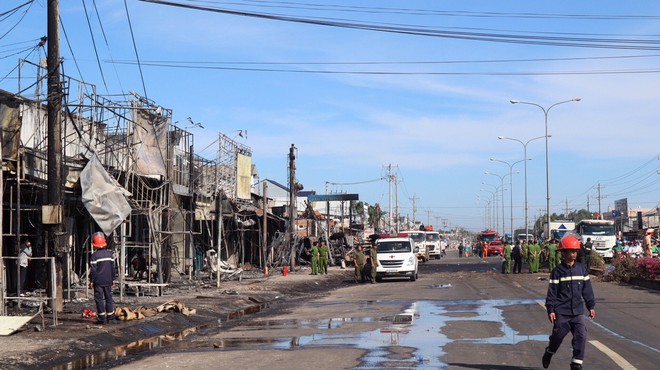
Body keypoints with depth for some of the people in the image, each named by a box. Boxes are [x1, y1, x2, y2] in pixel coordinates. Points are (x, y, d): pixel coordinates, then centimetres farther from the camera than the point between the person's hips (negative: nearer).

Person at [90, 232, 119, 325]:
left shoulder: (95, 255, -11)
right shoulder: (109, 253, 4)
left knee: (99, 299, 0)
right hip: (108, 281, 4)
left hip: (98, 282, -4)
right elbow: (113, 268, 10)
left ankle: (102, 318, -1)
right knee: (108, 298, 11)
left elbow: (93, 269, -11)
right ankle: (110, 317, 11)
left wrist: (91, 281, -3)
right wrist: (113, 279, 17)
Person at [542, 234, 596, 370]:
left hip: (578, 310, 3)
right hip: (561, 311, -3)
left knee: (581, 335, -8)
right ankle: (549, 353, 35)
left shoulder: (581, 269, 5)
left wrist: (591, 306, 9)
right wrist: (550, 310, -8)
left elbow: (587, 289, 10)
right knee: (558, 335, 6)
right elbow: (552, 292, -5)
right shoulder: (558, 271, -6)